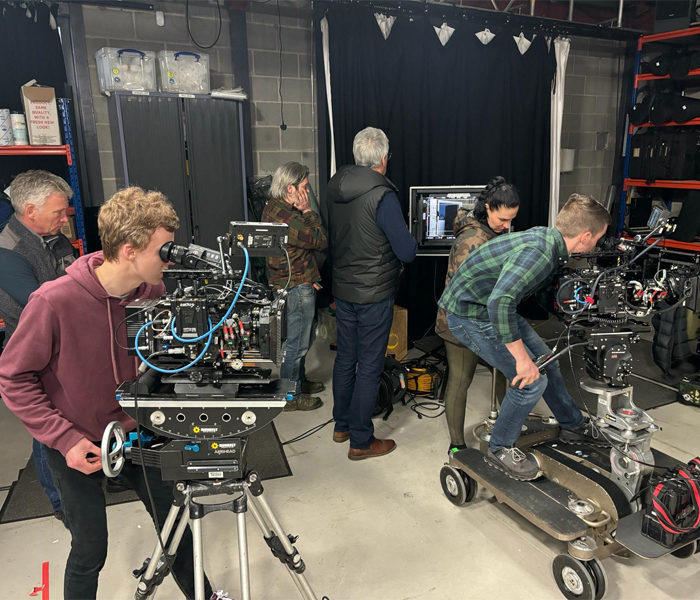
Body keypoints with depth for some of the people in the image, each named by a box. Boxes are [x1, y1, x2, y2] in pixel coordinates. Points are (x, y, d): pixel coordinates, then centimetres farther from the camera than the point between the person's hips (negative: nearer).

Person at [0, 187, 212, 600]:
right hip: (77, 448, -4)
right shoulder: (55, 301, -26)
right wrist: (65, 438, -20)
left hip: (138, 436, 4)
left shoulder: (155, 292, -12)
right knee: (90, 552, 9)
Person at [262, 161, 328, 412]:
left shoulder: (275, 207, 8)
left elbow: (304, 238, 13)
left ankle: (299, 380, 41)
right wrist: (308, 211, -13)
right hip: (296, 288, -11)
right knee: (296, 343, 2)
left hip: (297, 284, 11)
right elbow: (321, 241, -20)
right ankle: (292, 397, 16)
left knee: (303, 337, 24)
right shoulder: (285, 217, -26)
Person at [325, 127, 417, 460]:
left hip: (342, 290, 7)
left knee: (345, 357, 18)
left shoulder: (334, 188, 1)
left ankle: (342, 425, 33)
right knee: (369, 366, 4)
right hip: (374, 295, -7)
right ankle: (361, 442, 15)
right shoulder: (382, 195, -20)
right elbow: (407, 252, -17)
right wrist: (409, 241, 4)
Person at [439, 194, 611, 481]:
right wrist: (521, 357, -32)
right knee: (531, 380, -9)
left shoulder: (546, 236, -1)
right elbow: (500, 300, -41)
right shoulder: (539, 252, -30)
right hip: (470, 314, -9)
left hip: (492, 305, 9)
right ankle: (500, 448, 12)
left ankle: (573, 425, 39)